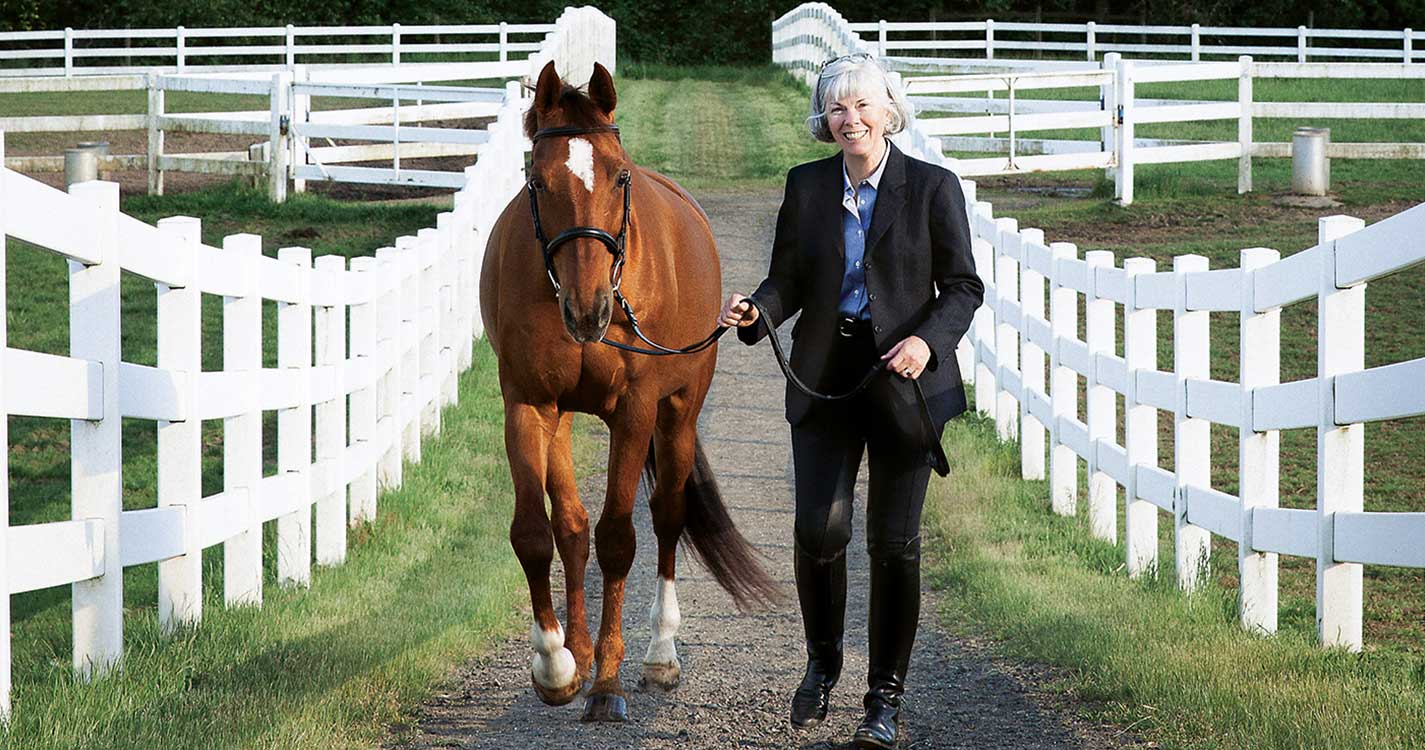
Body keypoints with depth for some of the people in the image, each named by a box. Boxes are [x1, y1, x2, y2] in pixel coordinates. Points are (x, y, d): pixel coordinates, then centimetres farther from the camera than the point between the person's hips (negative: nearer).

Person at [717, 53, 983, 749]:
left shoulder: (932, 187, -2)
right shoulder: (806, 186, 6)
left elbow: (963, 286, -1)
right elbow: (788, 280, 8)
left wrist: (927, 339, -19)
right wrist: (754, 311, -14)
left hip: (904, 379, -2)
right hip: (824, 376, 2)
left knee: (893, 541, 0)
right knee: (818, 529, -9)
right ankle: (822, 663, 18)